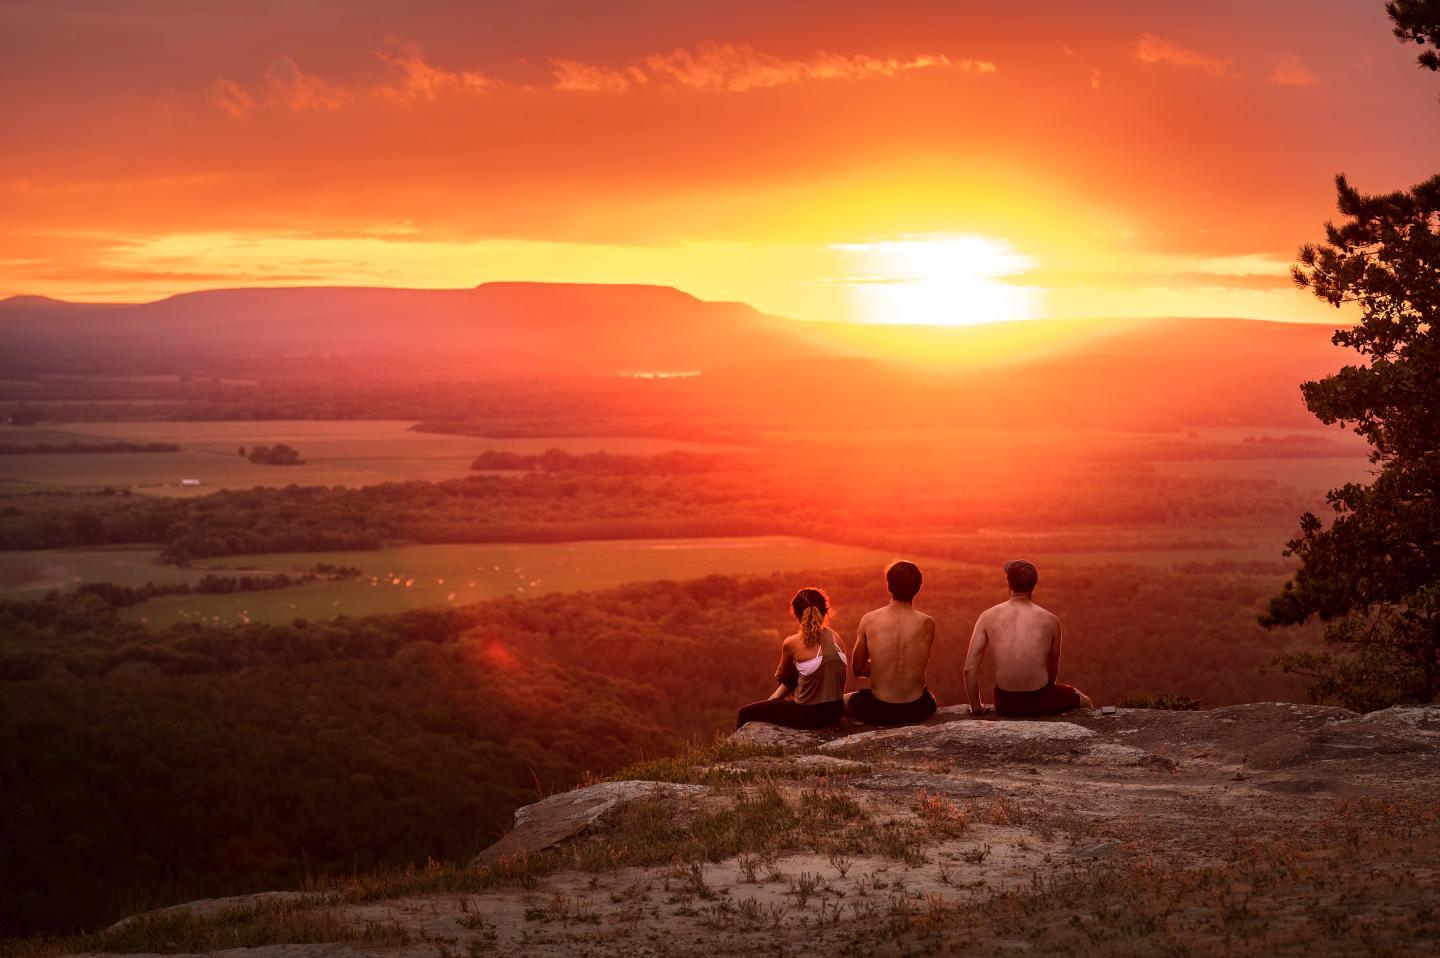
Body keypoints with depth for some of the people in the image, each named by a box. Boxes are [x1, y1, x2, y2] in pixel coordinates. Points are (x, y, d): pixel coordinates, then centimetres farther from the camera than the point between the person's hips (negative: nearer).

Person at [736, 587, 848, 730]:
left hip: (809, 716, -6)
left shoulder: (792, 643, -11)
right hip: (835, 713, 6)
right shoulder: (834, 637, 2)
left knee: (745, 713, 13)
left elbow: (781, 677, 6)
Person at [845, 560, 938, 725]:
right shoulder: (927, 624, -10)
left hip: (878, 712, -1)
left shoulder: (869, 620, -11)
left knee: (844, 700, 32)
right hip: (917, 711, 1)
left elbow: (858, 669, 2)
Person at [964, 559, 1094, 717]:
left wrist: (976, 707, 7)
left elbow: (970, 668, -5)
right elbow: (1053, 668, 11)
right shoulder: (1050, 621, -3)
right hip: (1040, 703, -2)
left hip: (1005, 705, 2)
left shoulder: (988, 617, -3)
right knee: (1084, 701, 30)